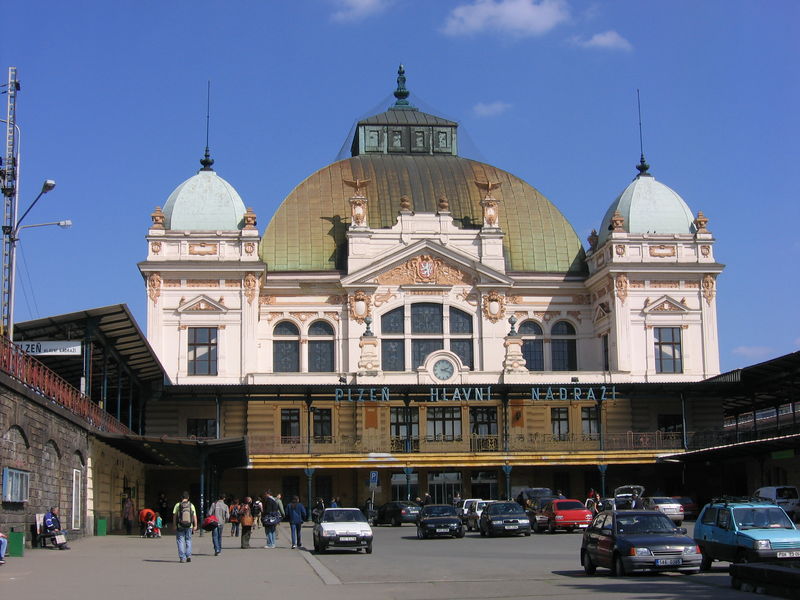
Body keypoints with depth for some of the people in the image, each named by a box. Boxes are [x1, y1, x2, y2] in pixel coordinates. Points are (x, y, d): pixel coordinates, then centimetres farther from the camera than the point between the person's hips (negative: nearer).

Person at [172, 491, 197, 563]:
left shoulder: (178, 505, -3)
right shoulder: (191, 505, 0)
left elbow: (174, 516, -5)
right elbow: (194, 516, -3)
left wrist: (174, 525, 1)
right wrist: (195, 526, 1)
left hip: (180, 526, -2)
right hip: (189, 526, 2)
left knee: (181, 541, 5)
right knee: (188, 541, 16)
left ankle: (182, 558, 0)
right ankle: (189, 555, 5)